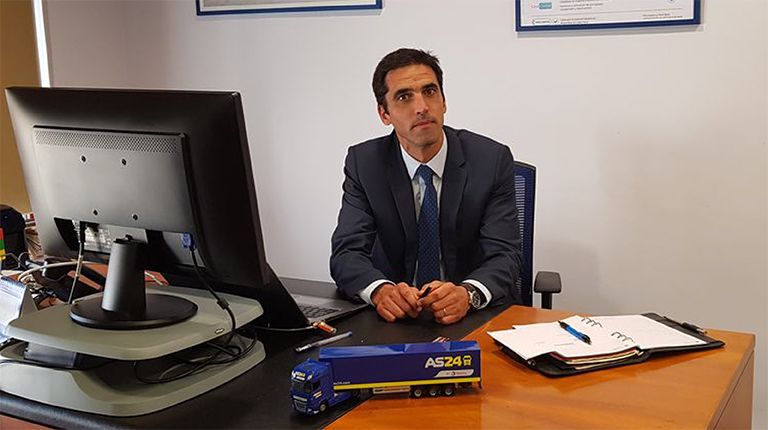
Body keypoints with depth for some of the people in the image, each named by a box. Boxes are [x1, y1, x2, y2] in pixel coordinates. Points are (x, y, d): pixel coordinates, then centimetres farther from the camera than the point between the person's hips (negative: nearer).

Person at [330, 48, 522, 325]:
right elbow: (347, 253, -9)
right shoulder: (363, 163, -2)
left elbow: (504, 254, -11)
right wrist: (380, 290, -31)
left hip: (477, 314, -1)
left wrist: (468, 293, -33)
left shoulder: (492, 159, -6)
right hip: (396, 316, 1)